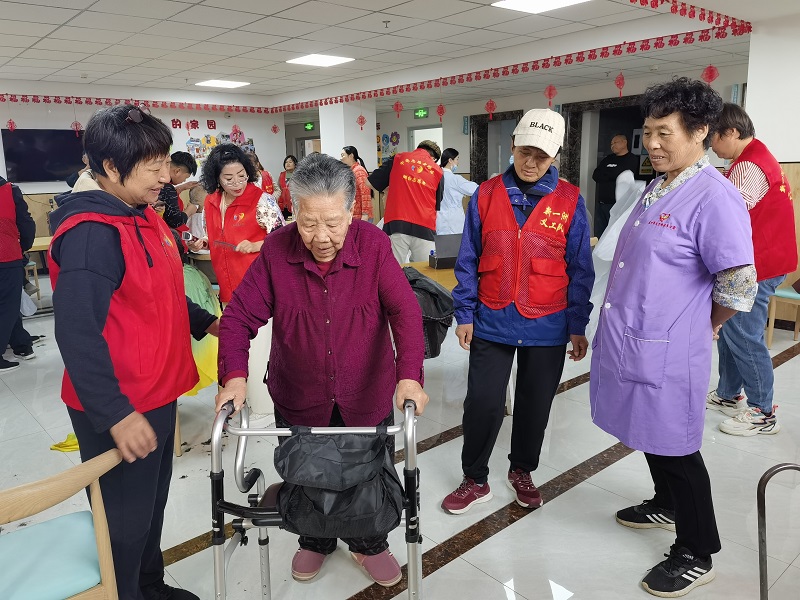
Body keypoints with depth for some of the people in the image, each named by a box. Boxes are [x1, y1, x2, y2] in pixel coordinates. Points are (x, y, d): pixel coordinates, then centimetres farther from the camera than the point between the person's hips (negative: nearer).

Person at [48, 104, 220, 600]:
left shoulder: (144, 216, 8)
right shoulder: (91, 233, -23)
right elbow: (77, 335, -27)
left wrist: (205, 322, 13)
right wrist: (115, 414, -27)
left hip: (158, 395, 9)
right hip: (119, 411, -9)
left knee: (153, 505, 25)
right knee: (124, 522, 9)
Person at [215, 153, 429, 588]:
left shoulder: (373, 245, -17)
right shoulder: (276, 249, -15)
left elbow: (405, 311, -23)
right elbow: (239, 316, -14)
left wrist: (410, 375, -35)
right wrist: (234, 375, -28)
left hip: (368, 397, 0)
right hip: (298, 401, 1)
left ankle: (370, 545, 47)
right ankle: (315, 542, 51)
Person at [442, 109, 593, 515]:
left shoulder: (570, 201, -3)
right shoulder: (486, 194, -1)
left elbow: (580, 269, 1)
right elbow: (468, 260, 3)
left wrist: (578, 326, -1)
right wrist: (464, 314, 0)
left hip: (547, 327, 0)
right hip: (491, 323, 0)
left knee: (535, 406, 15)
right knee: (482, 403, 5)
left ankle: (521, 472, 38)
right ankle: (475, 480, 25)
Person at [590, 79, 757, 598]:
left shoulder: (714, 198, -18)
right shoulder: (655, 189, 10)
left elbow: (739, 289, -19)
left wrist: (700, 328, -3)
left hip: (666, 352, -8)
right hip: (629, 340, 8)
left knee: (675, 449, 6)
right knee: (650, 437, 24)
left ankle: (696, 554, 25)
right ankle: (666, 505, 47)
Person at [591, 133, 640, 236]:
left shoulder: (632, 160, -1)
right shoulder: (608, 159, 19)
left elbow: (616, 175, -13)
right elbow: (595, 176, 8)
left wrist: (604, 174, 3)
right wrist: (610, 175, -5)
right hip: (601, 203, 6)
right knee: (598, 235, 6)